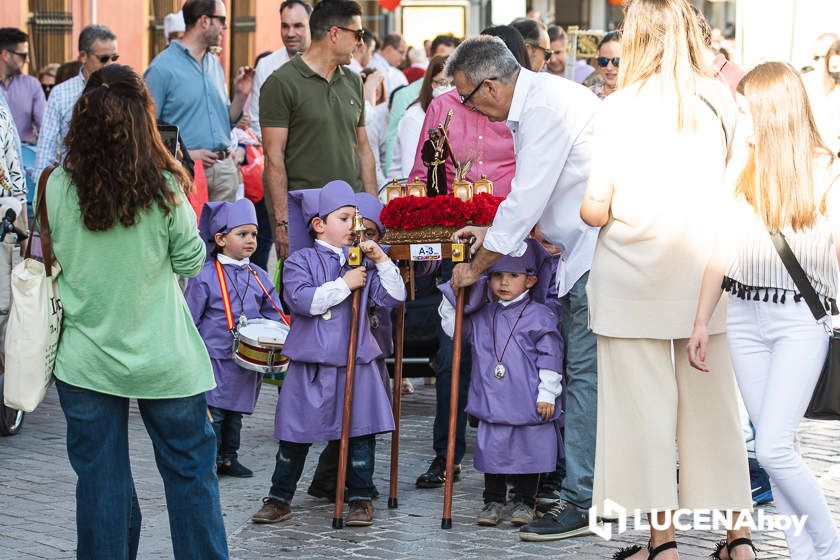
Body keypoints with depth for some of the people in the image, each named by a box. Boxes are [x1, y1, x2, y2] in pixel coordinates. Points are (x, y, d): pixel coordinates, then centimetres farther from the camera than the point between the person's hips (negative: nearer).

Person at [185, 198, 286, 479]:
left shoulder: (259, 277, 8)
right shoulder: (205, 276, -7)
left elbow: (274, 315, 14)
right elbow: (190, 318, -4)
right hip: (214, 358, -5)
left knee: (236, 411, 14)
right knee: (213, 412, -5)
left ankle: (228, 458, 24)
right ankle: (210, 460, 4)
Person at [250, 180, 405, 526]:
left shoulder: (362, 262, 9)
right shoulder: (301, 261, -1)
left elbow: (394, 297, 3)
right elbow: (302, 300, -18)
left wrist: (381, 260, -7)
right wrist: (344, 285, -15)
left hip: (356, 362, 3)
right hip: (311, 363, -2)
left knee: (360, 431, 2)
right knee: (295, 435, 5)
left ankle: (361, 498, 13)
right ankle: (279, 498, 16)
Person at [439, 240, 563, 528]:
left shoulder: (540, 316, -4)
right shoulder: (481, 316, 8)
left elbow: (550, 358, -4)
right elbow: (452, 326, 14)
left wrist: (547, 393, -7)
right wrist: (453, 294, 1)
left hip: (529, 403, -3)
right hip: (492, 401, 3)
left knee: (528, 449, 5)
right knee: (492, 448, 6)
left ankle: (524, 501, 18)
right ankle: (493, 501, 18)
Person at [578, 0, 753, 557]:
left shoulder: (621, 108, -9)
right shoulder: (722, 101, -1)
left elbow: (595, 210, -9)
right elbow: (740, 191, 6)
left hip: (633, 278, -3)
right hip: (706, 274, 3)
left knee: (644, 406, 4)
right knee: (713, 403, 11)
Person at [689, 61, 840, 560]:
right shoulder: (742, 172, 9)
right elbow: (724, 252, 12)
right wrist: (701, 323, 11)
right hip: (745, 316, 5)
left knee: (774, 447, -13)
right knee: (775, 446, 4)